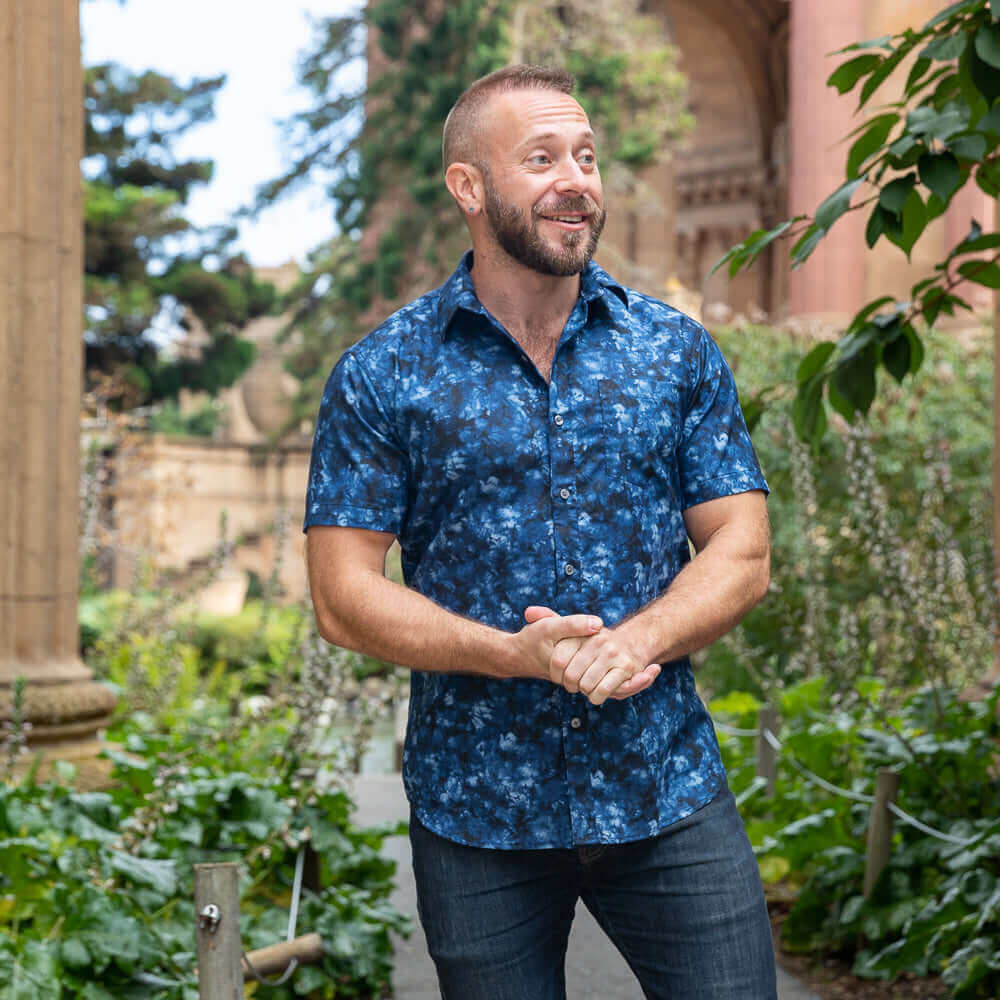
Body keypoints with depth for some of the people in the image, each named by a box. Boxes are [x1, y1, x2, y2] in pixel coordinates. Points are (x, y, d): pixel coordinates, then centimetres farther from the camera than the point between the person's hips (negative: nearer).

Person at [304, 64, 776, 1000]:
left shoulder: (677, 351, 5)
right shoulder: (381, 376, -2)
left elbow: (741, 552, 3)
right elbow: (343, 596, -5)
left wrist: (634, 642, -17)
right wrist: (520, 654, -19)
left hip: (669, 794, 2)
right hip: (475, 813, -1)